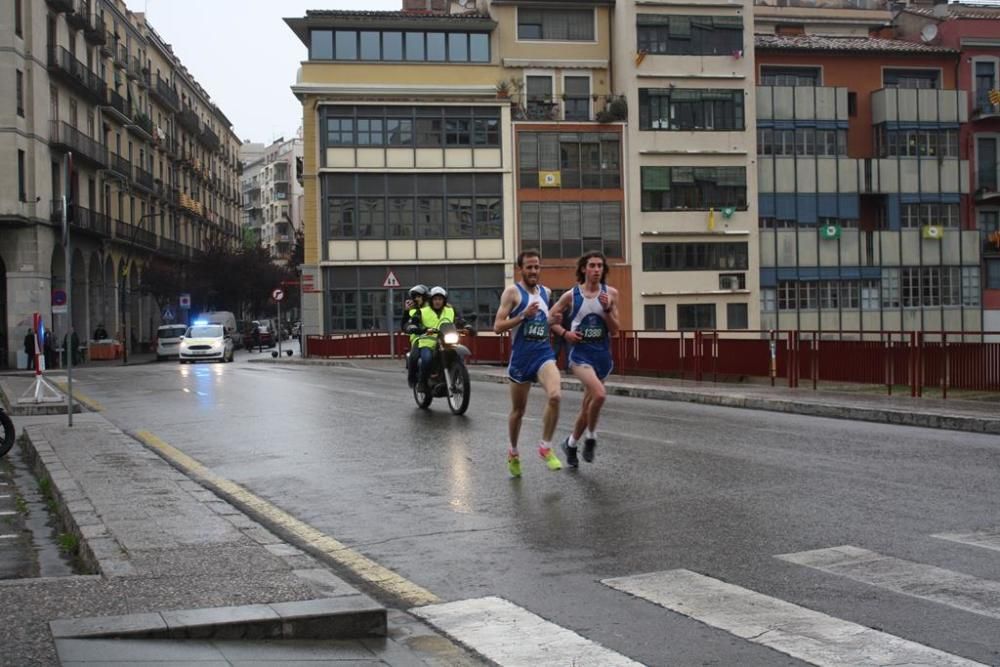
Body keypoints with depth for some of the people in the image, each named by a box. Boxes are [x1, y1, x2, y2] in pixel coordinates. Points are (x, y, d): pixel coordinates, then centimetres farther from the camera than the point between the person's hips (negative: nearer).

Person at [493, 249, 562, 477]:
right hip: (521, 357, -3)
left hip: (544, 353, 3)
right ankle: (513, 453, 34)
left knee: (555, 396, -25)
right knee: (518, 411, 10)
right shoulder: (512, 291, -5)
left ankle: (546, 447, -10)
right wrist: (523, 315, -21)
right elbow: (497, 326, -12)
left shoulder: (546, 292, 11)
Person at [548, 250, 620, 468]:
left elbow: (614, 330, 0)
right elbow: (550, 318, 8)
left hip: (602, 355, 4)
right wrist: (564, 333, -9)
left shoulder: (611, 293, 1)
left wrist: (607, 309, -15)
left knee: (588, 405, 12)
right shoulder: (571, 295, -4)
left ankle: (571, 443, 33)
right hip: (580, 353, -4)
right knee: (599, 393, -27)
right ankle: (591, 437, -6)